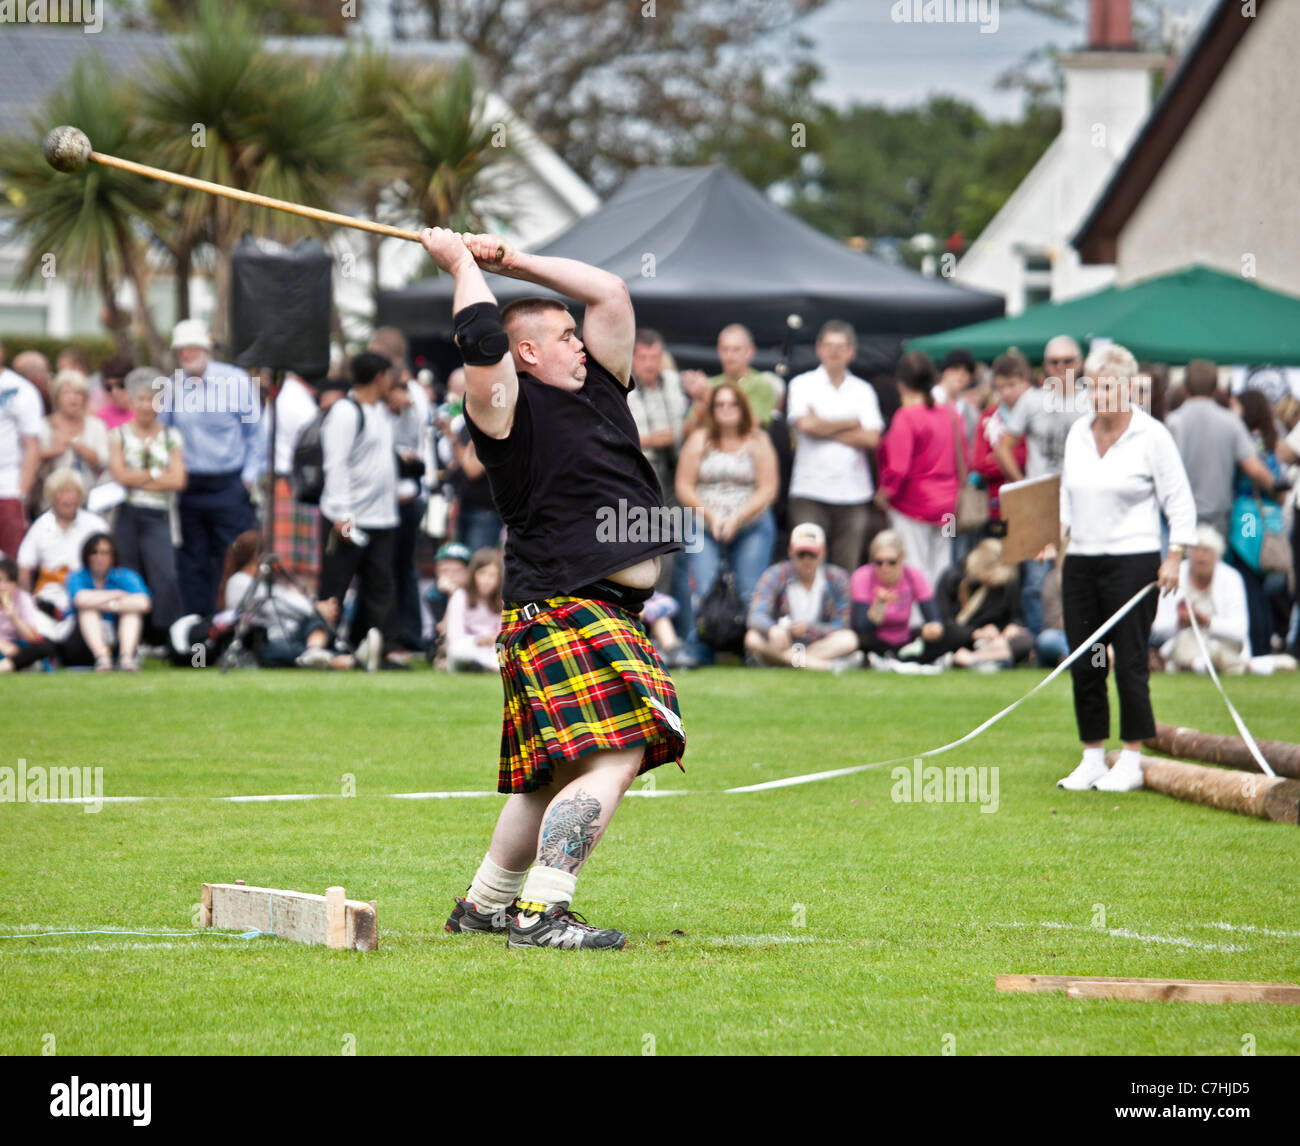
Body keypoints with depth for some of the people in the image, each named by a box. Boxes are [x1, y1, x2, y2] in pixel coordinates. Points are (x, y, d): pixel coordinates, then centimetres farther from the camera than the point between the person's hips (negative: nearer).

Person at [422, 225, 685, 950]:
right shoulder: (509, 408, -5)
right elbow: (483, 338, -20)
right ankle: (540, 912, -26)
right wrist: (461, 262, -5)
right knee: (612, 758, -21)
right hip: (559, 611, -9)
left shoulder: (597, 388, 16)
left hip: (615, 615, 9)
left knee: (562, 775, 14)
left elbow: (611, 292, 18)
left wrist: (513, 261, 18)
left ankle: (483, 905, 25)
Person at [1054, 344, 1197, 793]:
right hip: (1081, 561, 6)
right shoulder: (1078, 433, 11)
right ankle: (1092, 758, 14)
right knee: (1083, 665, 6)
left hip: (1133, 558, -6)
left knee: (1129, 662, -5)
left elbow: (1179, 502, -4)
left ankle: (1131, 761, 3)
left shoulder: (1151, 435, -6)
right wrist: (1057, 533, 4)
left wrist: (1174, 557, -11)